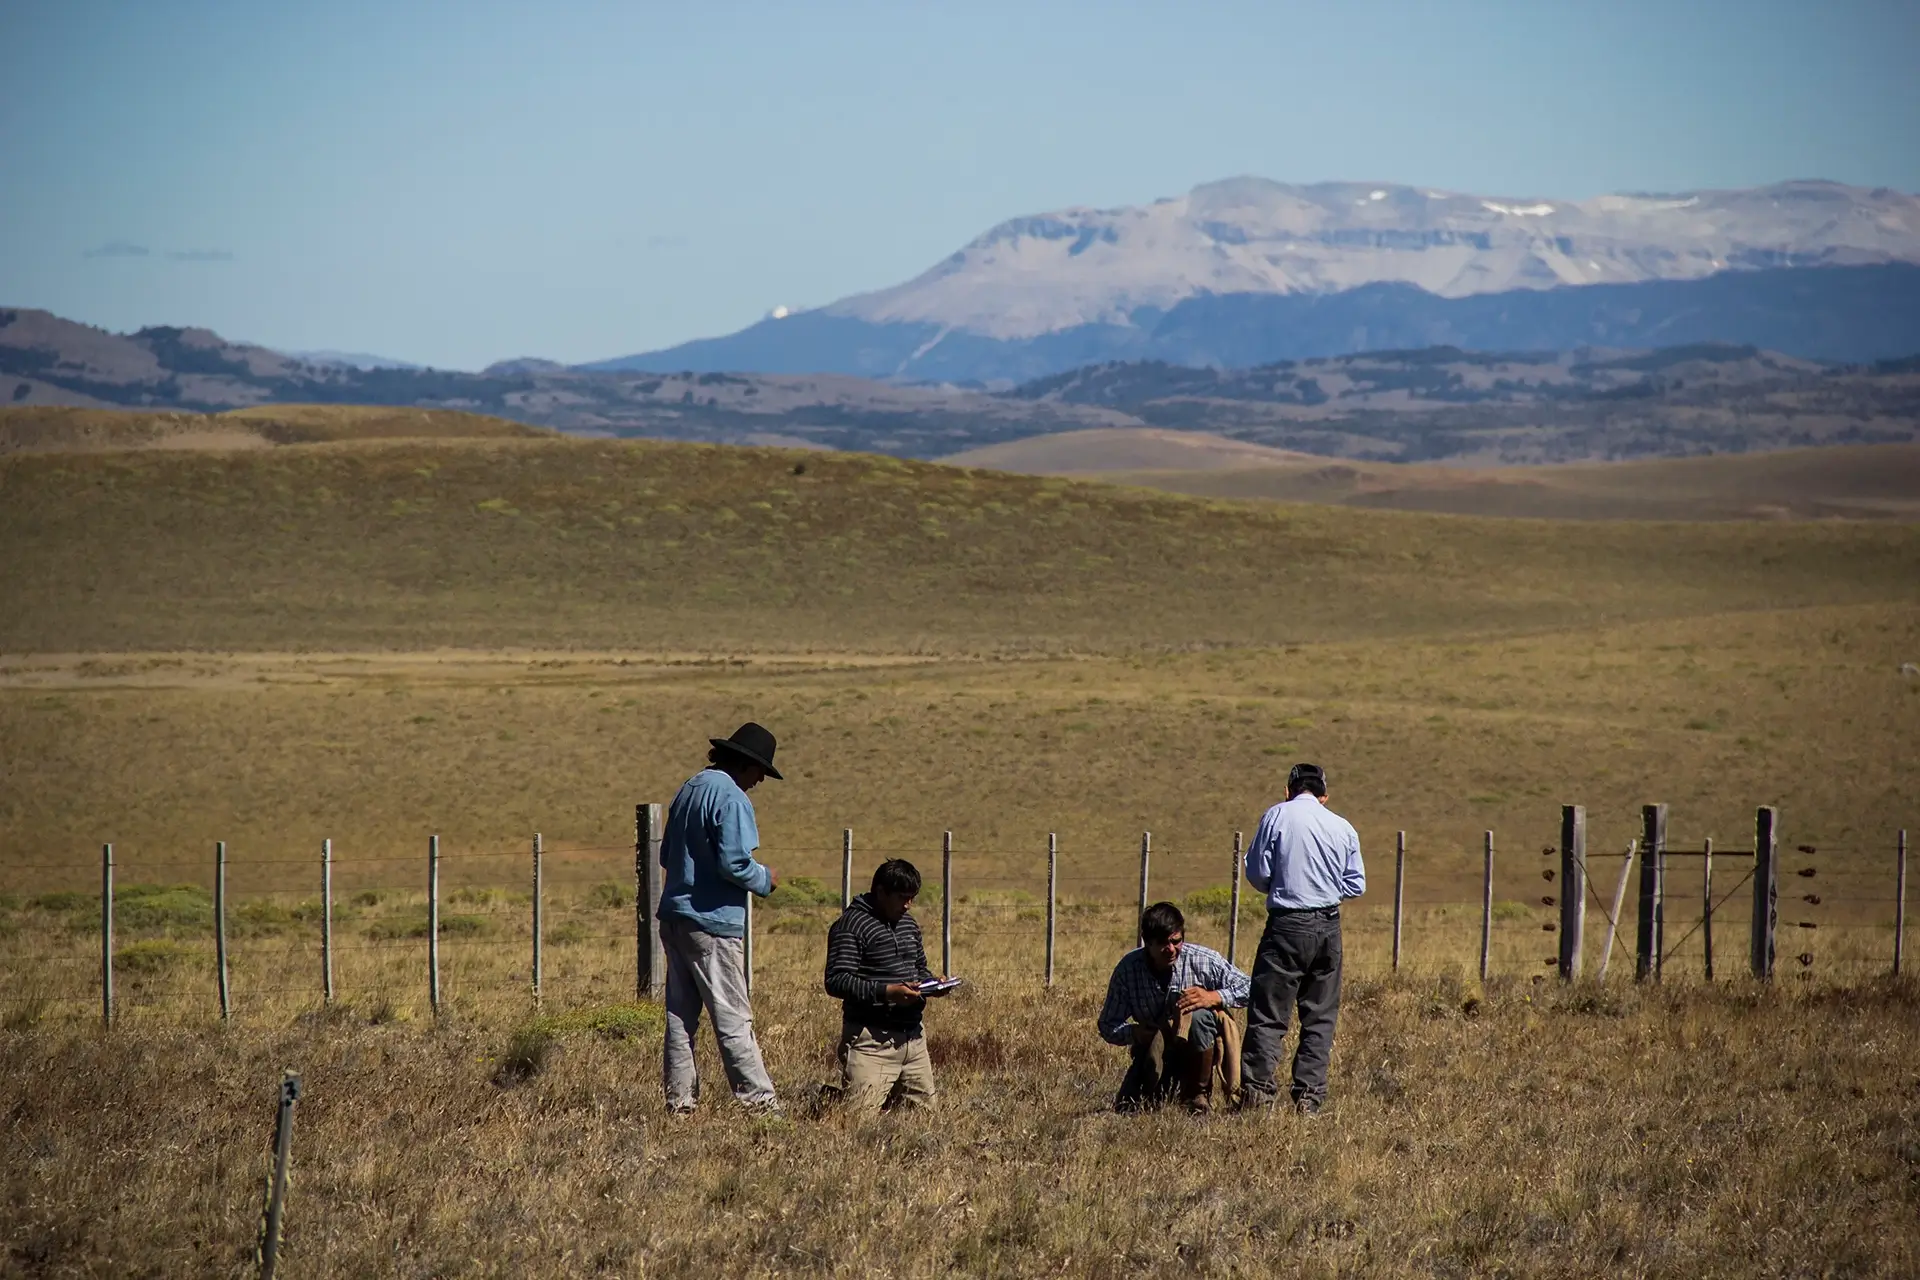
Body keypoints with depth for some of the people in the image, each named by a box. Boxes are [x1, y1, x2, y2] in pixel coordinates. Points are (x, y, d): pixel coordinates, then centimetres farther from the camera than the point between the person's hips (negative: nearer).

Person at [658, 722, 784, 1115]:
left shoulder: (689, 790, 14)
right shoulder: (731, 799, -14)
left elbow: (667, 856, 20)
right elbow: (734, 863, -21)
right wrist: (765, 879, -3)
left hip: (673, 916, 8)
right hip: (712, 921, -8)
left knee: (680, 1013, 9)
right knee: (733, 1017, -4)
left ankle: (679, 1096, 10)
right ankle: (756, 1096, -2)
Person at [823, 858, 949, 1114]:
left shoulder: (908, 923, 16)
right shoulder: (851, 925, -10)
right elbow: (836, 982, -17)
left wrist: (931, 983, 5)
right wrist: (886, 992, -26)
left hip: (913, 1035, 8)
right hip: (872, 1039, -8)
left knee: (925, 1107, 9)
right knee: (860, 1112, -14)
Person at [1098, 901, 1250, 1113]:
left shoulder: (1204, 960, -18)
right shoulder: (1127, 969, -15)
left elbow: (1247, 988, -11)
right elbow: (1108, 1026, -9)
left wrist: (1213, 997, -30)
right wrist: (1136, 1032, -31)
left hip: (1197, 1049, -2)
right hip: (1152, 1050, 2)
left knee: (1198, 1016, -34)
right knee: (1126, 1107, -12)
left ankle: (1198, 1095, -13)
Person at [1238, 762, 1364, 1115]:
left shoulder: (1277, 816, -3)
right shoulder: (1343, 827, 6)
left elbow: (1257, 873, -3)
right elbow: (1357, 884, 8)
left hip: (1288, 925, -3)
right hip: (1329, 926, 3)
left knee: (1268, 1011, -2)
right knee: (1321, 1015, 9)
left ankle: (1257, 1087, -11)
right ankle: (1309, 1094, 4)